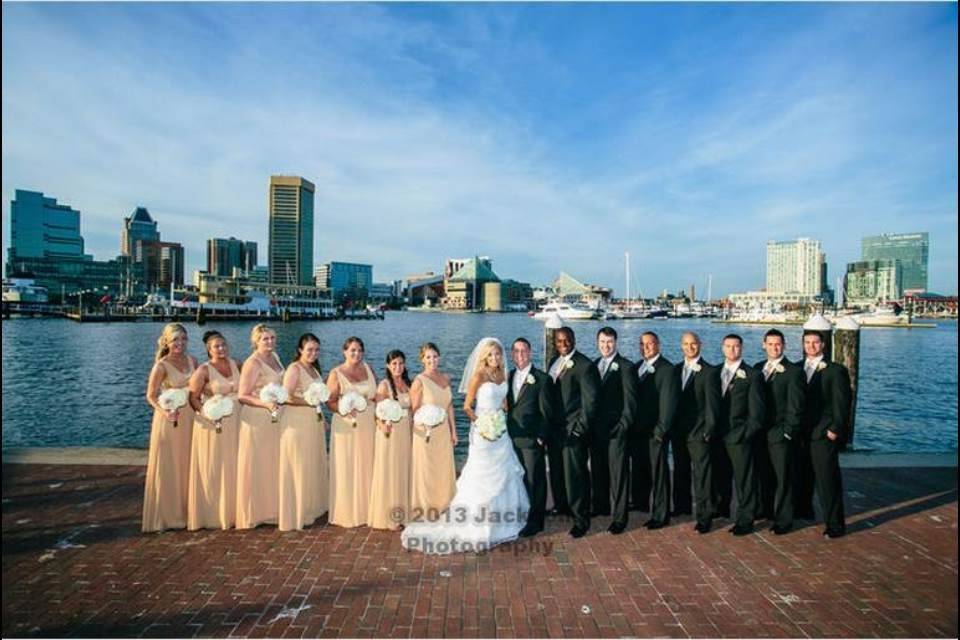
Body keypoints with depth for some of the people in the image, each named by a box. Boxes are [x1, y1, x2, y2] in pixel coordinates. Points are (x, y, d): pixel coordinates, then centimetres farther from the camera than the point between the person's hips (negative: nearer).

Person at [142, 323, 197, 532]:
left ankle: (185, 511, 25)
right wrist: (164, 412, -26)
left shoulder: (191, 360, 4)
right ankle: (166, 514, 14)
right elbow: (151, 396, -10)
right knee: (167, 466, 2)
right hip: (170, 419, -5)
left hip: (190, 418, 5)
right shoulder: (162, 366, -10)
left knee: (187, 465, 13)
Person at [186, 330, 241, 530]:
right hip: (213, 424, -5)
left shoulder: (236, 365, 5)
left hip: (235, 423, 5)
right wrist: (207, 414, -23)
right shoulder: (203, 371, -10)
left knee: (232, 467, 12)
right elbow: (193, 398, -9)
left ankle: (232, 511, 25)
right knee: (212, 468, 3)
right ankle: (212, 514, 16)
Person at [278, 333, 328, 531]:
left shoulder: (314, 369, 15)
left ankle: (311, 508, 25)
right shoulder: (294, 368, -11)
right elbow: (287, 397, -20)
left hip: (314, 424, 8)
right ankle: (297, 514, 9)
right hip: (297, 424, -8)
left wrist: (321, 417, 16)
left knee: (314, 466, 13)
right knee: (298, 468, -1)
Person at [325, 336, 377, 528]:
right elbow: (330, 401, -9)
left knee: (367, 466, 10)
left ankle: (366, 510, 23)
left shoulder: (368, 368, 8)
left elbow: (376, 393, 15)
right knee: (347, 468, 1)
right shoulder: (336, 374, -6)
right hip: (347, 427, -4)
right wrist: (345, 410, -26)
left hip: (369, 426, 5)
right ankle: (348, 513, 13)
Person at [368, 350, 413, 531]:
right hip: (390, 432, -5)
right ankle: (387, 516, 10)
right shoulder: (384, 385, -7)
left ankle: (403, 514, 21)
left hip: (406, 433, 6)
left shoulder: (408, 383, 10)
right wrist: (383, 425, -31)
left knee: (404, 471, 10)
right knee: (388, 472, 0)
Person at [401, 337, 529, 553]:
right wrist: (481, 424, -21)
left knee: (503, 475, 14)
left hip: (501, 432, 7)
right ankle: (476, 525, 13)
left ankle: (500, 520, 31)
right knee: (481, 478, 1)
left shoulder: (502, 374, 5)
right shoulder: (479, 376, -12)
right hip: (483, 432, -7)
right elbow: (467, 407, -11)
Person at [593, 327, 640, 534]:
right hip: (596, 429, 6)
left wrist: (623, 425, -13)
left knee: (618, 472, -2)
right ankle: (600, 506, 30)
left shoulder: (625, 366, -5)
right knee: (598, 469, 14)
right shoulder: (593, 365, 11)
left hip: (616, 429, -5)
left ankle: (619, 517, 5)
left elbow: (631, 400, -8)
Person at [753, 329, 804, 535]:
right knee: (763, 474, 14)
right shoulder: (758, 368, 10)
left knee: (782, 477, 4)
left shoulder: (793, 371, -7)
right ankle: (766, 509, 30)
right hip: (760, 433, 5)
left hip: (780, 434, -5)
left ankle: (783, 519, 15)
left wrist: (788, 431, -11)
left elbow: (795, 406, -9)